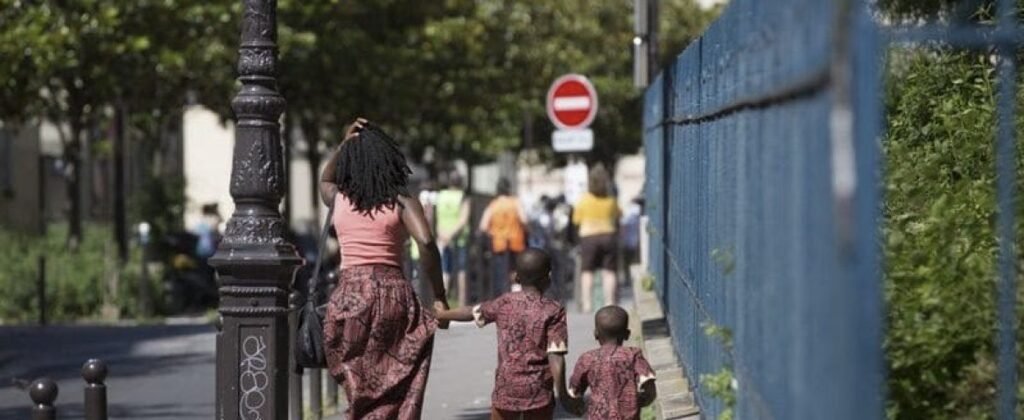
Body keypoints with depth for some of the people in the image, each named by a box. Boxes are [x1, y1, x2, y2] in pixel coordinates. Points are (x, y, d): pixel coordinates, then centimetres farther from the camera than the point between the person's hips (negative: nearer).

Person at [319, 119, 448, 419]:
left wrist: (345, 144, 23)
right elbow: (426, 243, -14)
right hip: (393, 291, -2)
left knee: (361, 392, 12)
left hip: (349, 293, 2)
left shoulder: (339, 199, 10)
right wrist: (439, 297, -7)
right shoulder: (402, 202, 1)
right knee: (396, 396, 2)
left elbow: (325, 180, 36)